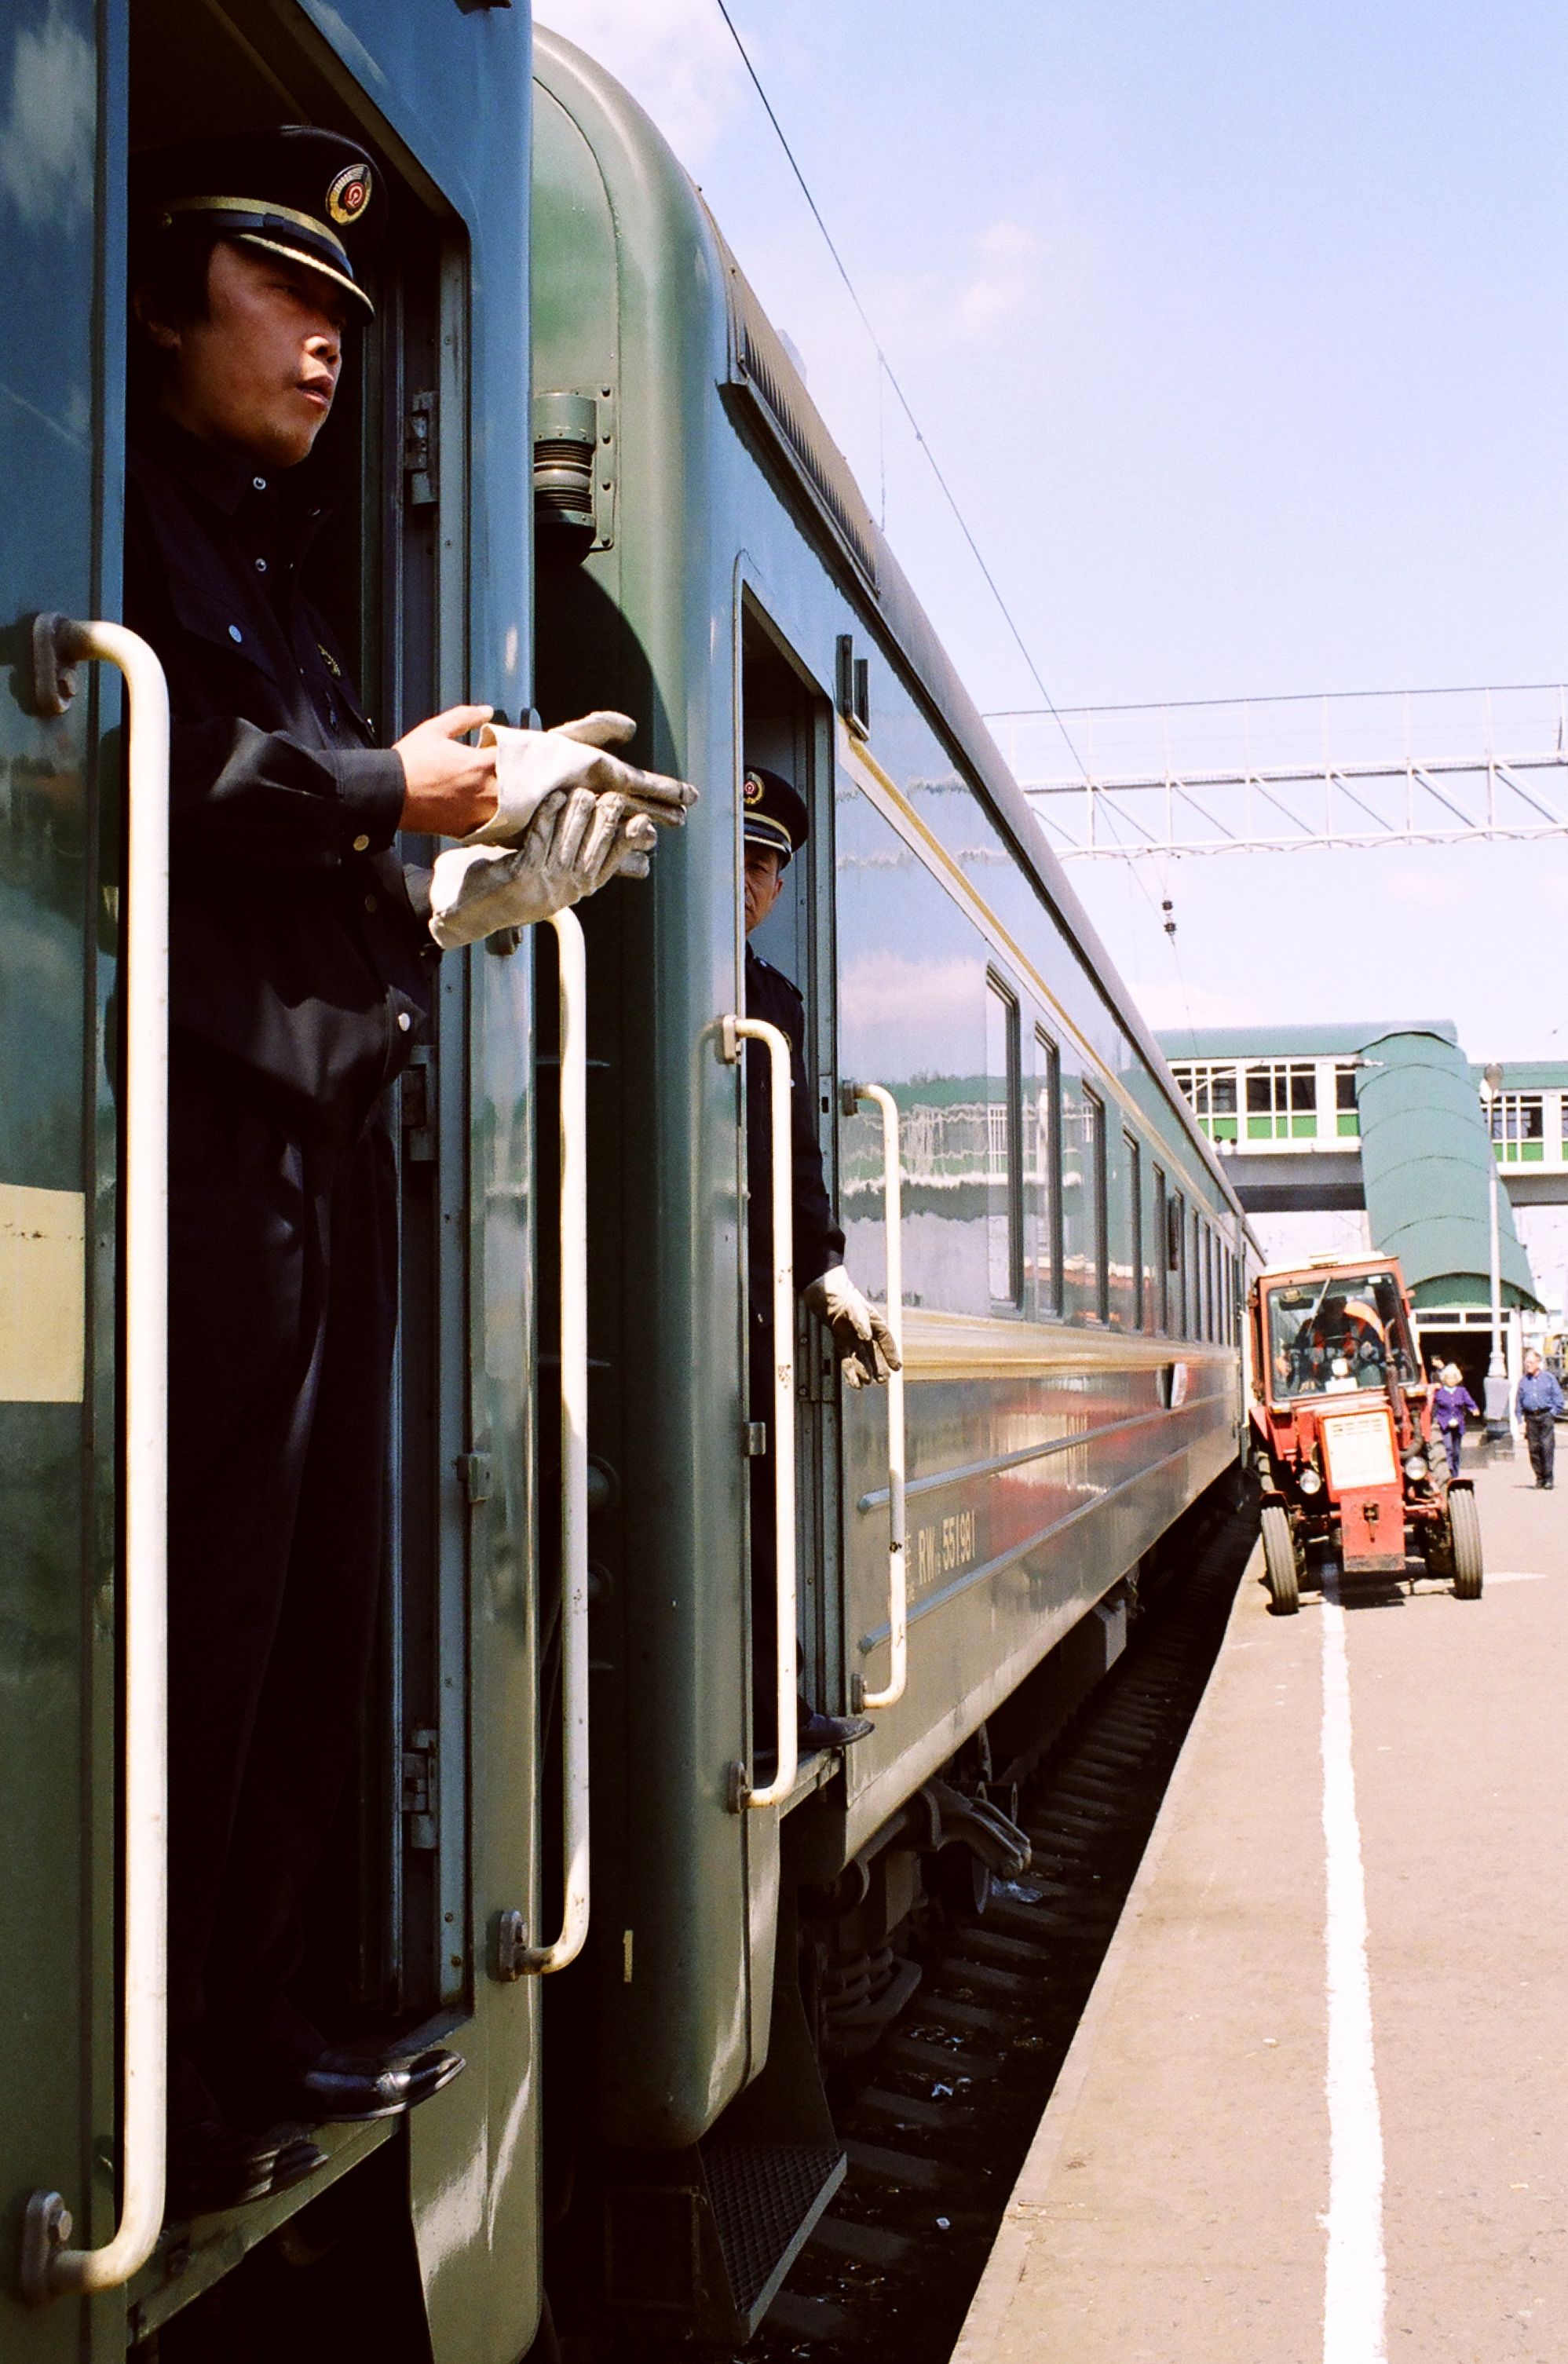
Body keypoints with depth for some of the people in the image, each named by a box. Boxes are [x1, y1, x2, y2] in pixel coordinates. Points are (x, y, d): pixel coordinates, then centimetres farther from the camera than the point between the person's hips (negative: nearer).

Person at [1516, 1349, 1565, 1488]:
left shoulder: (1549, 1378, 4)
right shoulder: (1524, 1381, 11)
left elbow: (1559, 1399, 5)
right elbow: (1518, 1402, 13)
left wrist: (1552, 1413, -3)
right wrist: (1521, 1421, 6)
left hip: (1546, 1416, -3)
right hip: (1530, 1418, 3)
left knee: (1547, 1447, -10)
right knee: (1534, 1448, 0)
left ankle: (1548, 1478, -6)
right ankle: (1539, 1477, 9)